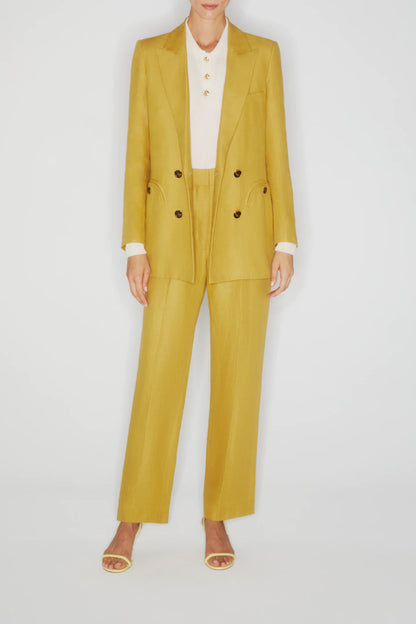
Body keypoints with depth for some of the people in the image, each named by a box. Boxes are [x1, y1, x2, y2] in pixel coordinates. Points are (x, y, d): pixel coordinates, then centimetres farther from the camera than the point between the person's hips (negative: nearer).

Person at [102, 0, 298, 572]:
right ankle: (131, 521, 12)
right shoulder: (150, 54, 7)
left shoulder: (263, 54, 7)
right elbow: (137, 156, 4)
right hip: (174, 234, 0)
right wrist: (136, 247, -3)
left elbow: (277, 154, 5)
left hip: (244, 234, 1)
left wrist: (285, 244, -2)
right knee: (159, 376, -2)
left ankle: (218, 519, 16)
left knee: (237, 377, 1)